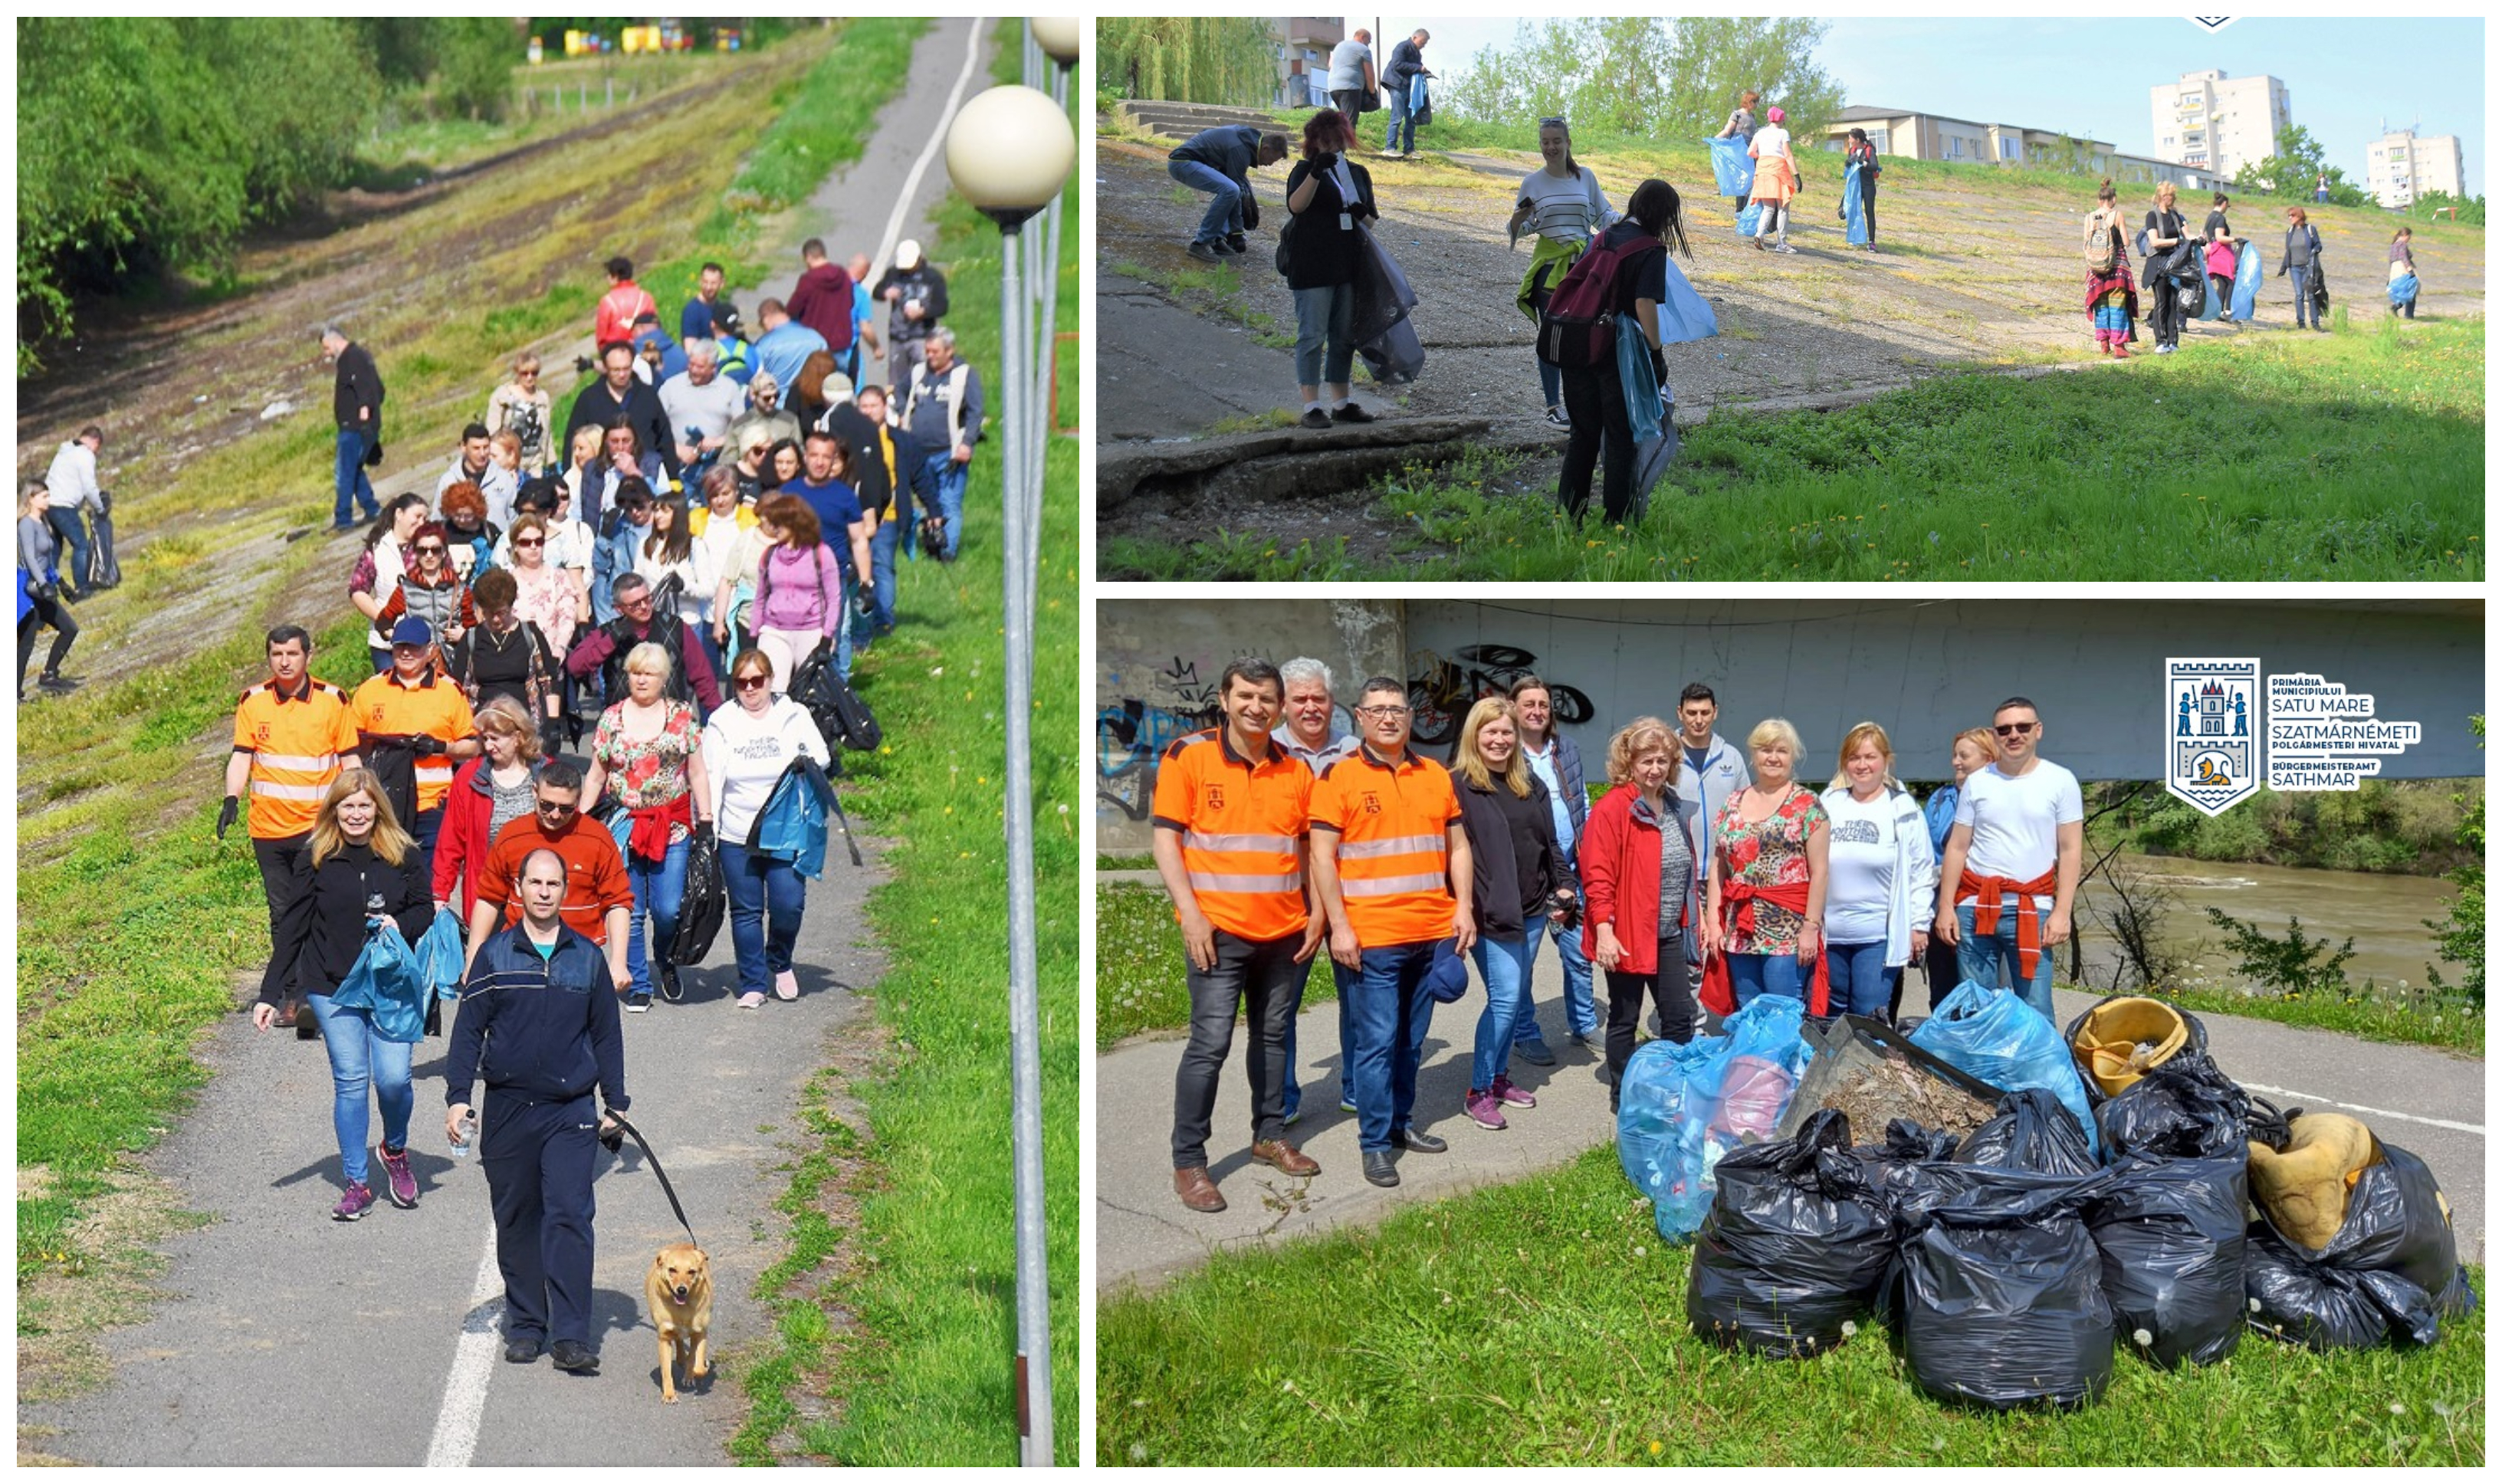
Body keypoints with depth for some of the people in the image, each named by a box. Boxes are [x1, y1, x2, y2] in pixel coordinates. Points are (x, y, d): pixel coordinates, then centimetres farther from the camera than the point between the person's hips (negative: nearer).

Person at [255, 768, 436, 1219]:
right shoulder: (315, 858, 1)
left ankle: (395, 1151, 23)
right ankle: (357, 1185, 11)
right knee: (350, 1082, 0)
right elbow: (293, 929, 3)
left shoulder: (404, 855, 1)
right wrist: (270, 994, 1)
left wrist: (401, 924, -13)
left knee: (393, 1078, -9)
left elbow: (425, 909, 11)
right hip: (331, 988, 0)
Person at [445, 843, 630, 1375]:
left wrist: (615, 1102, 10)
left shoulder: (587, 957, 7)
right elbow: (468, 1029, 5)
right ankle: (526, 1325, 20)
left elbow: (606, 1034, 13)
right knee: (516, 1221, 8)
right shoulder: (495, 956, 4)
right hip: (507, 1108, 1)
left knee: (570, 1216, -11)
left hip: (571, 1112, 0)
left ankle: (572, 1336, -12)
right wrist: (458, 1096, -3)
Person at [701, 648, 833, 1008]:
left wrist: (808, 763, -19)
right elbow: (711, 781, 3)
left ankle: (780, 963, 19)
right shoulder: (721, 723, 5)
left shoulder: (795, 716, 7)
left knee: (789, 904, -9)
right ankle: (752, 984, 15)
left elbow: (821, 756, 6)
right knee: (746, 912, 3)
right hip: (737, 838, 0)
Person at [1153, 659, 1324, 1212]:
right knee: (1211, 1043, -7)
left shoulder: (1295, 771, 8)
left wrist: (1317, 912, 7)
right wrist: (1191, 913, -13)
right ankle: (1188, 1162, 1)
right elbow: (1166, 839, -6)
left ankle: (1269, 1135, 28)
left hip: (1285, 931, 5)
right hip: (1218, 930, -5)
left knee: (1273, 1035, 14)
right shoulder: (1189, 757, -4)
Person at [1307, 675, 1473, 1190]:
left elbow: (1458, 846, 15)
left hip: (1432, 933, 5)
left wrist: (1463, 907, 4)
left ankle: (1401, 1122, 27)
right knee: (1376, 1040, -4)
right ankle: (1375, 1142, 4)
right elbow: (1322, 857, -7)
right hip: (1371, 937, -5)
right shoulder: (1339, 777, -4)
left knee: (1412, 1039, 14)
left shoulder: (1435, 776, 10)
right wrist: (1339, 926, -13)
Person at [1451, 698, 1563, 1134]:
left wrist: (1562, 885, 13)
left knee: (1515, 997, 12)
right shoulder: (1458, 785, -7)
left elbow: (1549, 841, 20)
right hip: (1490, 913, -7)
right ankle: (1477, 1092, -2)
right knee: (1505, 996, -11)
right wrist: (1463, 907, -16)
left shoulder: (1530, 784, 13)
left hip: (1532, 909, 7)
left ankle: (1500, 1078, 25)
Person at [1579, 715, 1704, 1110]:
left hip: (1669, 933, 7)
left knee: (1680, 1017, 11)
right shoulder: (1612, 808, -14)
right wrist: (1604, 930, -22)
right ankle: (1622, 1097, 18)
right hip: (1626, 935, -6)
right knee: (1624, 1019, 6)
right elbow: (1597, 875, -17)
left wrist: (1694, 916, 17)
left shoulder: (1678, 807, 9)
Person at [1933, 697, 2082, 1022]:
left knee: (2035, 1012, -7)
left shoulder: (2060, 781, 4)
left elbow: (2070, 851, 1)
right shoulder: (1977, 782, 11)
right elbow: (1957, 848, 12)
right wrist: (1945, 906, 4)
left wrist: (2062, 912, -7)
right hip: (1975, 907, 3)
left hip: (2032, 909, -2)